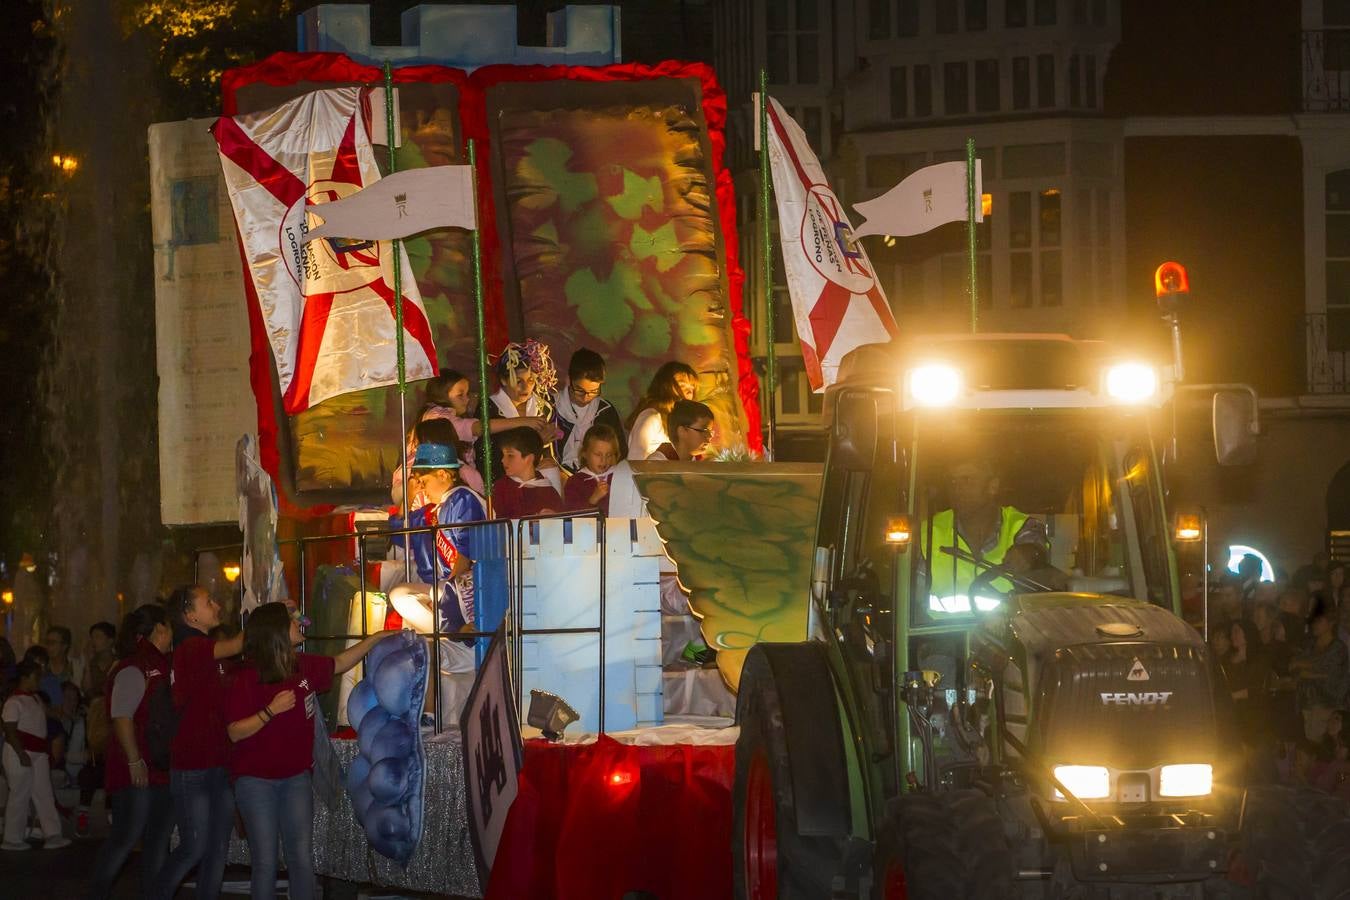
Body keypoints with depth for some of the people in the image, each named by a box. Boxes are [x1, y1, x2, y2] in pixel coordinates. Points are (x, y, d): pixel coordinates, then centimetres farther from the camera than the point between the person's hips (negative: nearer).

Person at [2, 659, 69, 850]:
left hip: (38, 753, 8)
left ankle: (52, 835, 3)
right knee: (19, 795, -1)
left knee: (44, 793, 4)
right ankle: (13, 839, 7)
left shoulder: (36, 699, 13)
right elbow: (10, 731, -17)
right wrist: (22, 754, -22)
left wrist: (46, 752, 16)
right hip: (20, 752, -8)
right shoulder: (14, 702, -13)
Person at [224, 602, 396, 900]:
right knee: (265, 863, -4)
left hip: (296, 777, 5)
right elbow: (234, 732, -15)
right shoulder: (245, 678, -14)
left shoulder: (303, 666, 2)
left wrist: (377, 638, 22)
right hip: (256, 779, -5)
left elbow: (339, 663, 22)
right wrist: (271, 711, -24)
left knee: (303, 860, 0)